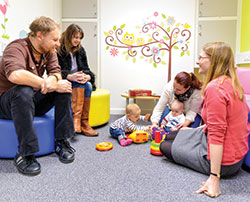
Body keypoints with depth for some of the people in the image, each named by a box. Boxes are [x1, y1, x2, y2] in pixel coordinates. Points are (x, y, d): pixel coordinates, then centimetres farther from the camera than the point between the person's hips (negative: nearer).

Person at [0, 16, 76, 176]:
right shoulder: (17, 48, -21)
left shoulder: (49, 51, 2)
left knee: (65, 86, -12)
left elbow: (56, 73, -8)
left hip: (32, 102, 7)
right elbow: (15, 75, -41)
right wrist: (53, 85, -37)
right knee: (23, 90, -38)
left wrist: (52, 81, -35)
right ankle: (24, 154, -33)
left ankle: (61, 141, -10)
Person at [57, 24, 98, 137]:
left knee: (88, 85, -28)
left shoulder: (80, 50, 14)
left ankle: (84, 122, -32)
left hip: (78, 81, 5)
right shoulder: (59, 50, -4)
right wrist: (70, 77, -32)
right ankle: (76, 118, -42)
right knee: (81, 84, -34)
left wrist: (87, 76, -16)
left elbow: (86, 69, 10)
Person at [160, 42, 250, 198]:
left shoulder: (214, 87, -26)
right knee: (171, 136, 20)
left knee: (165, 146, 9)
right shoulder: (232, 83, 3)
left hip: (223, 161, -9)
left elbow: (217, 134, -30)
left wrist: (214, 178, -29)